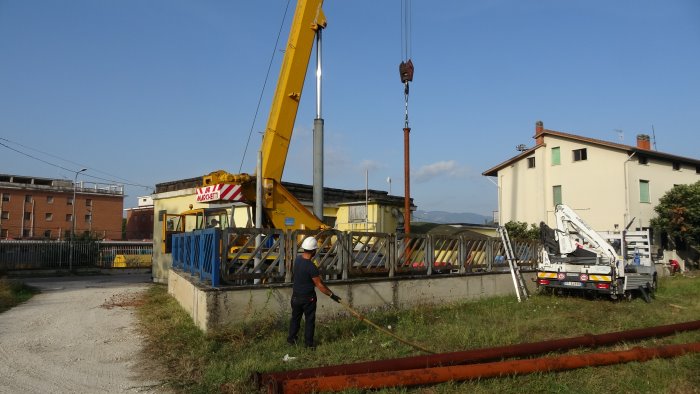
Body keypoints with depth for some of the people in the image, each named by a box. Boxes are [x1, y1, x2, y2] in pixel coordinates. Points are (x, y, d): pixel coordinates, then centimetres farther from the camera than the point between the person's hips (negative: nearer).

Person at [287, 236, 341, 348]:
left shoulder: (298, 259, -5)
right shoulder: (311, 267, -27)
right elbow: (319, 285, -22)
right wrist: (331, 295, -12)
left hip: (296, 296, 6)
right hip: (308, 297, -6)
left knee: (295, 317, 21)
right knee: (310, 320, 10)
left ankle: (291, 338, 32)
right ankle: (309, 342, 19)